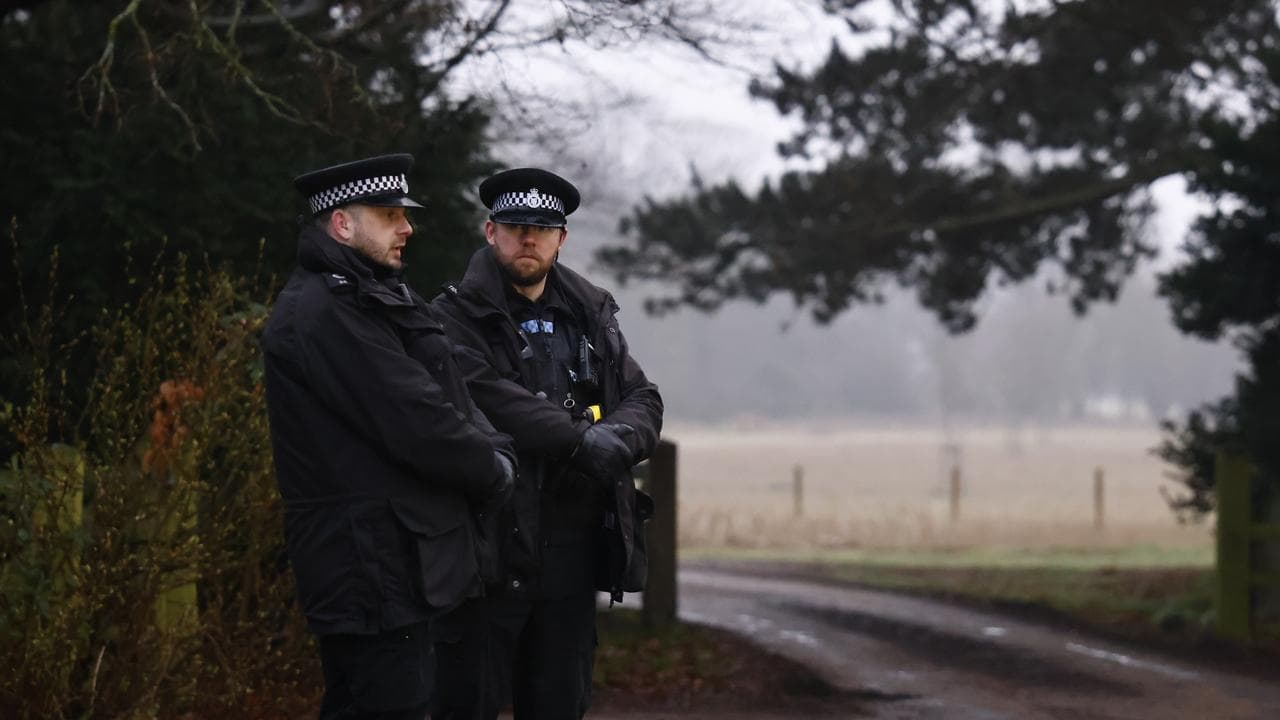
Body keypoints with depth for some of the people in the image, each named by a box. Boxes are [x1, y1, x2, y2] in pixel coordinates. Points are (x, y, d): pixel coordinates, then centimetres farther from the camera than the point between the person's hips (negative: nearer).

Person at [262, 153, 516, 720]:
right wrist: (495, 470, -6)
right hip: (371, 570, -11)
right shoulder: (322, 312, -15)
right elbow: (417, 424, -20)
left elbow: (453, 401, 18)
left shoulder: (369, 301, 19)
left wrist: (496, 453, -2)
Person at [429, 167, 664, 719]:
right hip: (492, 541, -5)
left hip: (574, 545, 5)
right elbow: (488, 395, -18)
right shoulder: (458, 315, -3)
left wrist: (618, 437, -14)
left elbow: (643, 399, 9)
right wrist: (581, 440, -23)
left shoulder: (591, 316, 15)